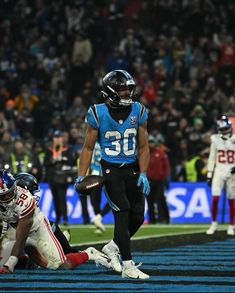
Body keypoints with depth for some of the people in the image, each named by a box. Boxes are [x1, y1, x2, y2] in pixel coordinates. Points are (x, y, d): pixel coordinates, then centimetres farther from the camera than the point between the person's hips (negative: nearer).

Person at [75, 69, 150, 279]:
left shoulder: (138, 111, 0)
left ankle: (112, 248, 30)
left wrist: (143, 174, -6)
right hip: (111, 169, -4)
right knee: (123, 213, -15)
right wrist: (81, 177, -6)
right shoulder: (98, 113, -7)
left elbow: (143, 147, 4)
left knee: (137, 217, 4)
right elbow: (88, 148, 0)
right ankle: (128, 266, -13)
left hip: (133, 169, 4)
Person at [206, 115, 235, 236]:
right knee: (215, 198, -10)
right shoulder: (216, 139, 5)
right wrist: (209, 174, 6)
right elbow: (212, 158, 9)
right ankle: (214, 223, 4)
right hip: (218, 172, 1)